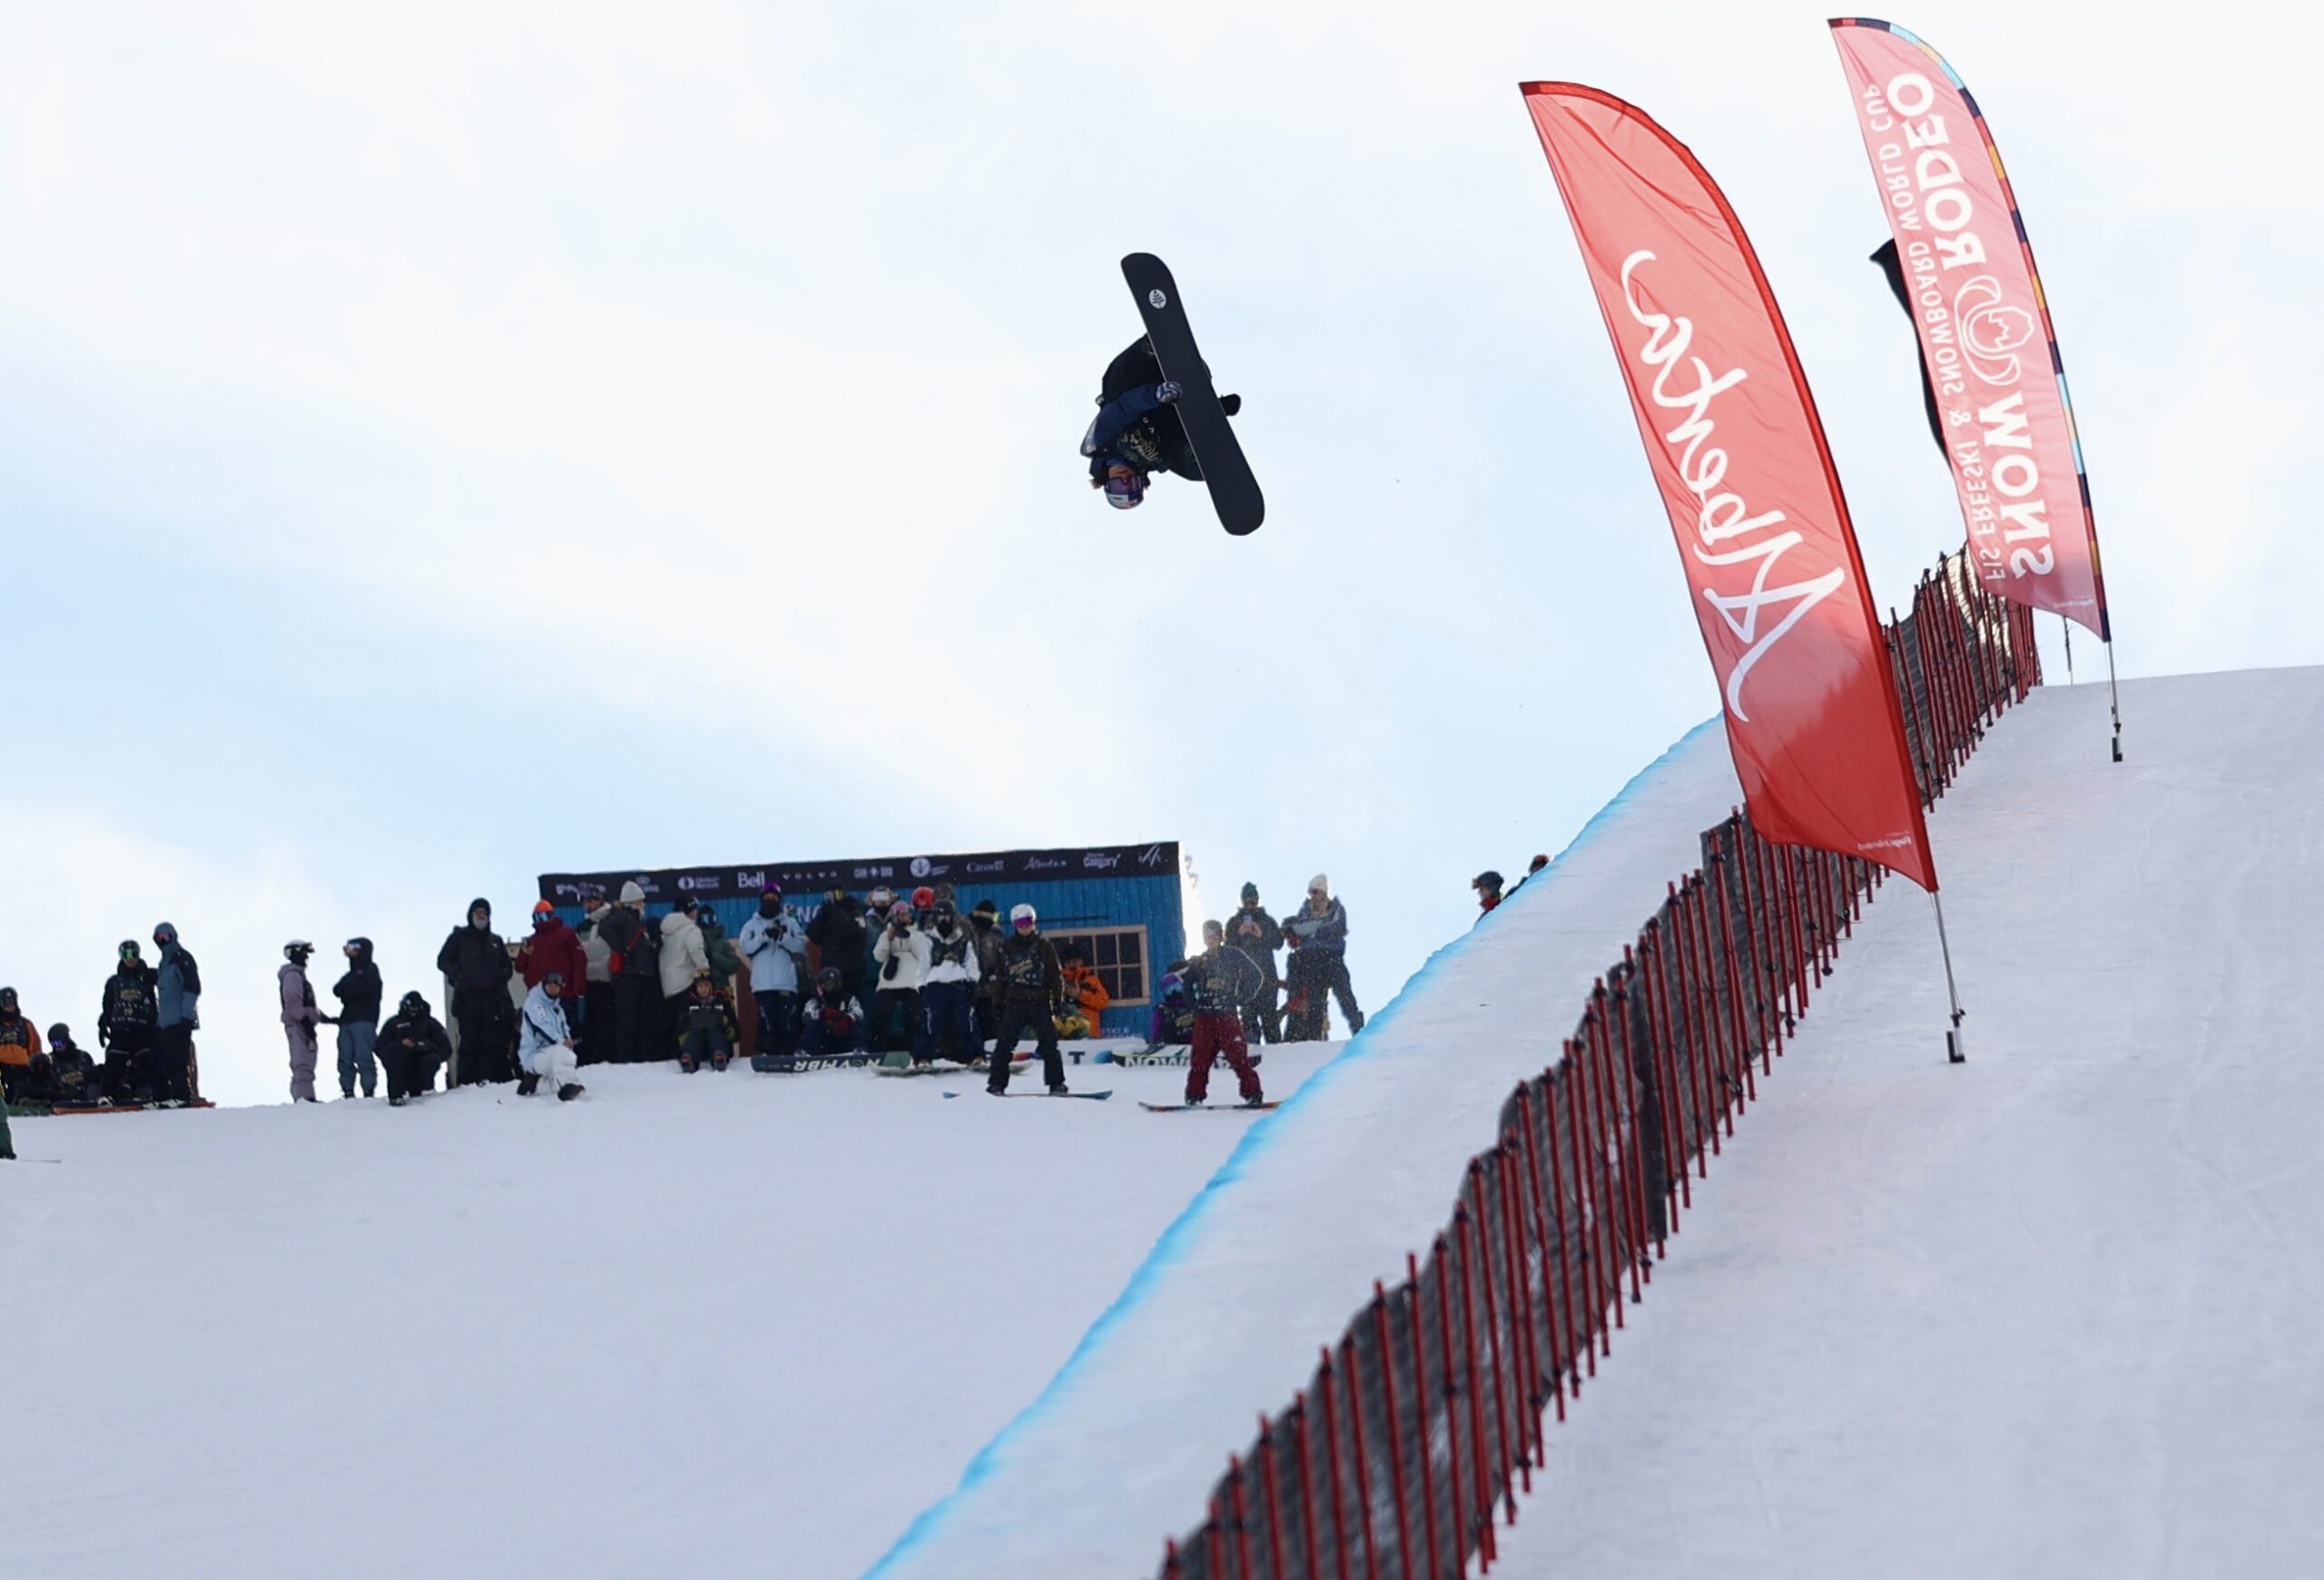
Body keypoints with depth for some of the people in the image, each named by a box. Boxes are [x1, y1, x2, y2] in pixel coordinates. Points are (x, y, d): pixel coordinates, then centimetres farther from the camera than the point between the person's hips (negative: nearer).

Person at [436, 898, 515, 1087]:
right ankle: (465, 1082, -8)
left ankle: (492, 1078, -5)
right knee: (470, 1041, -8)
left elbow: (508, 966, 26)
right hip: (468, 998, -3)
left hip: (493, 998, 3)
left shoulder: (495, 940, 21)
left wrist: (501, 976, 5)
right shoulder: (460, 937, 12)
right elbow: (443, 961, 10)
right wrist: (458, 976, -3)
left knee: (495, 1042, -6)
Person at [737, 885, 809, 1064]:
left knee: (788, 1022, -4)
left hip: (787, 982, 0)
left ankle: (789, 1054, 0)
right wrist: (764, 936, -14)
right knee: (767, 1021, -8)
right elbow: (745, 947, -2)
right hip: (763, 983, 0)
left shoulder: (790, 923, 13)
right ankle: (768, 1054, -5)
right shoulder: (751, 925, 13)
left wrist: (782, 937, -15)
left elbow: (800, 945, 1)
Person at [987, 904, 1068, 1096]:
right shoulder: (1007, 948, 11)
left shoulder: (1044, 946, 6)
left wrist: (1057, 1000, -3)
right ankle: (997, 1082, 0)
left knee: (1048, 1043, -5)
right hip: (1014, 1002, 1)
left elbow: (1056, 975, 5)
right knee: (1005, 1042, -4)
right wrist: (999, 1005, 9)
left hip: (1039, 1002, -1)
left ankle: (1056, 1083, -1)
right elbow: (1000, 977, 14)